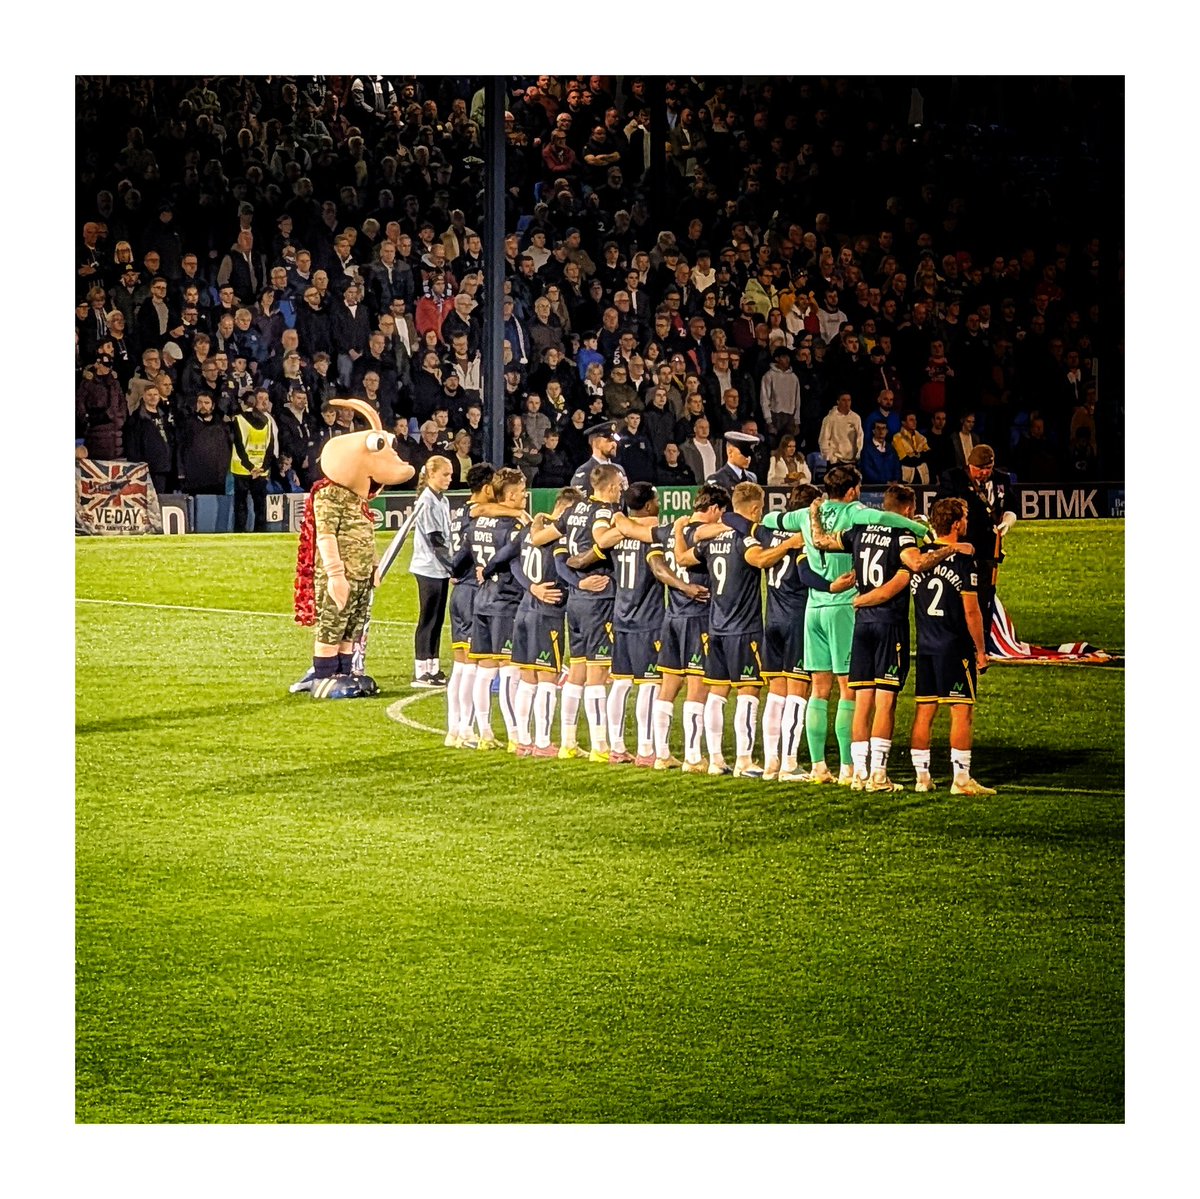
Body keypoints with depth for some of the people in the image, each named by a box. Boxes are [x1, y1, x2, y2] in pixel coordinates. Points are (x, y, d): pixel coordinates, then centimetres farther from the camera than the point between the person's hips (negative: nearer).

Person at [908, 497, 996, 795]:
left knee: (925, 710, 9)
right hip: (955, 647, -6)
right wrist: (981, 650, -5)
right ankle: (961, 779, -5)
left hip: (925, 646, 6)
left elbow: (914, 602, 13)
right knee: (962, 711, -2)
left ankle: (922, 776, 12)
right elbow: (971, 611, -11)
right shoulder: (963, 559, -12)